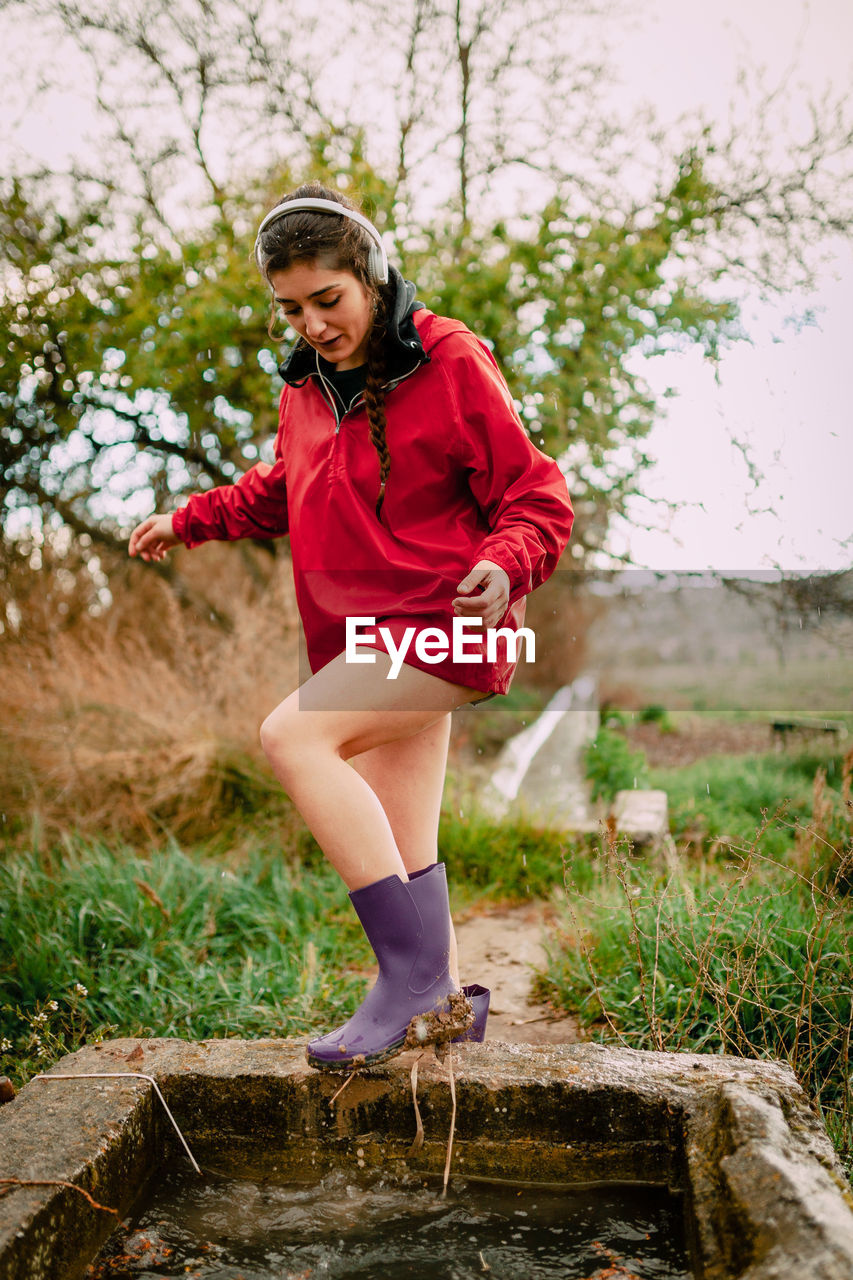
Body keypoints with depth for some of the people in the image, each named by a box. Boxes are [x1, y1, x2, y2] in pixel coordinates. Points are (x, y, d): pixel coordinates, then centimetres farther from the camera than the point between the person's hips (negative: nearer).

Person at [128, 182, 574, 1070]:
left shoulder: (451, 364, -8)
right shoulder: (307, 386, 13)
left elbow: (538, 495, -9)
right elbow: (281, 492, 29)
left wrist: (506, 565, -28)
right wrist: (190, 520, 20)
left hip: (444, 622, -8)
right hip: (367, 636, 8)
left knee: (291, 736, -26)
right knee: (397, 848, 9)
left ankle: (412, 969, -20)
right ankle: (445, 1001, 25)